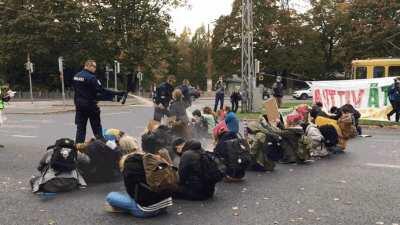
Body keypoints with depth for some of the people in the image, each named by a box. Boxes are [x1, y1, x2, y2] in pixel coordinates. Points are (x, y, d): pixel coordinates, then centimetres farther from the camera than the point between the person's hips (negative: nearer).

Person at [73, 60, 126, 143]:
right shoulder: (91, 77, -16)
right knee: (96, 126, 6)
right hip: (90, 105, -6)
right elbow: (101, 91, -19)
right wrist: (117, 93, -16)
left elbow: (76, 90, 15)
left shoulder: (76, 76, 8)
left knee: (80, 127, 10)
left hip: (79, 105, 6)